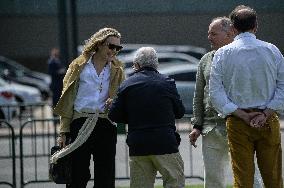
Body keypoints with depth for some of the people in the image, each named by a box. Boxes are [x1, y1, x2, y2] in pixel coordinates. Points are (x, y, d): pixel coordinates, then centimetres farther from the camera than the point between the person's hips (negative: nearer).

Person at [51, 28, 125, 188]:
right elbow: (68, 100, 5)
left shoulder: (117, 71, 13)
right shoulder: (79, 66, 6)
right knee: (78, 174, -3)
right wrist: (64, 132, -1)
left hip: (106, 125, 2)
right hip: (80, 124, -2)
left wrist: (114, 102, -6)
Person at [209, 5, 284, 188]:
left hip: (237, 123, 0)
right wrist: (266, 113, -6)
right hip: (268, 123, 1)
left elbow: (216, 92, -4)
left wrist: (243, 115, -7)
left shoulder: (222, 54, 0)